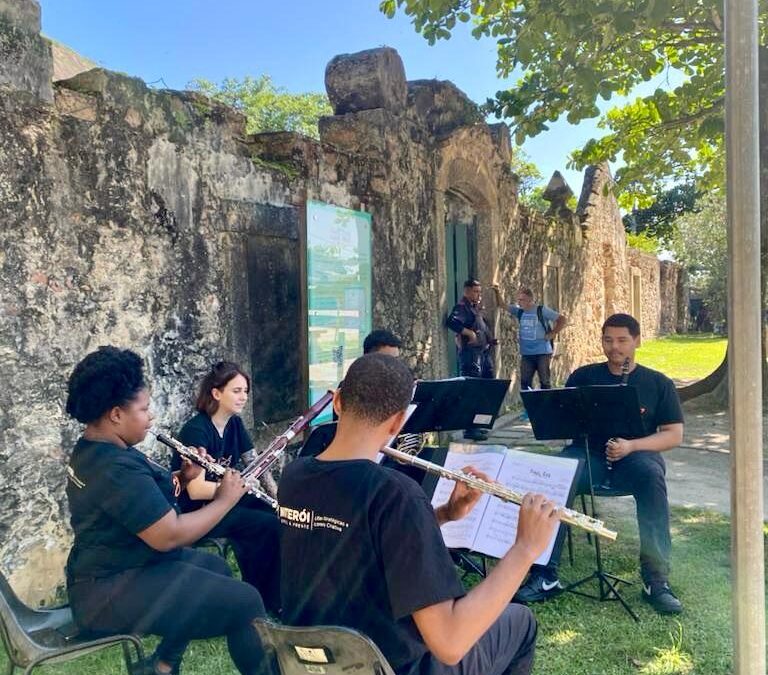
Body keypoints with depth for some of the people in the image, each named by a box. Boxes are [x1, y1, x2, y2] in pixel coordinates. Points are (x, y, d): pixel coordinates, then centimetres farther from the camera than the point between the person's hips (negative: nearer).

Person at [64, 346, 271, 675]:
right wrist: (224, 500, -16)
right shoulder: (117, 467, -27)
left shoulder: (93, 451, 6)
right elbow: (169, 535, -28)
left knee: (216, 567, 26)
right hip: (111, 591, -11)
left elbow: (144, 495, 16)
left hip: (110, 569, 11)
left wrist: (183, 477, 1)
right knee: (245, 601, -11)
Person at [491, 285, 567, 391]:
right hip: (526, 354, 5)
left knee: (545, 382, 1)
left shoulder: (542, 310, -8)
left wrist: (552, 334, -9)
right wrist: (498, 292, -10)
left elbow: (563, 319, -6)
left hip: (543, 353, -5)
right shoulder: (519, 311, 7)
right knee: (525, 382, 6)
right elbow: (502, 304, 6)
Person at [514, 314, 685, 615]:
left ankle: (656, 580, -26)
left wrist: (632, 446, -13)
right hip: (588, 452, 1)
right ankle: (545, 575, -24)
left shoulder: (658, 383, 11)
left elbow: (674, 434, 5)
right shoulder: (583, 377, 14)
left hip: (636, 455, 0)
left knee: (651, 477, -36)